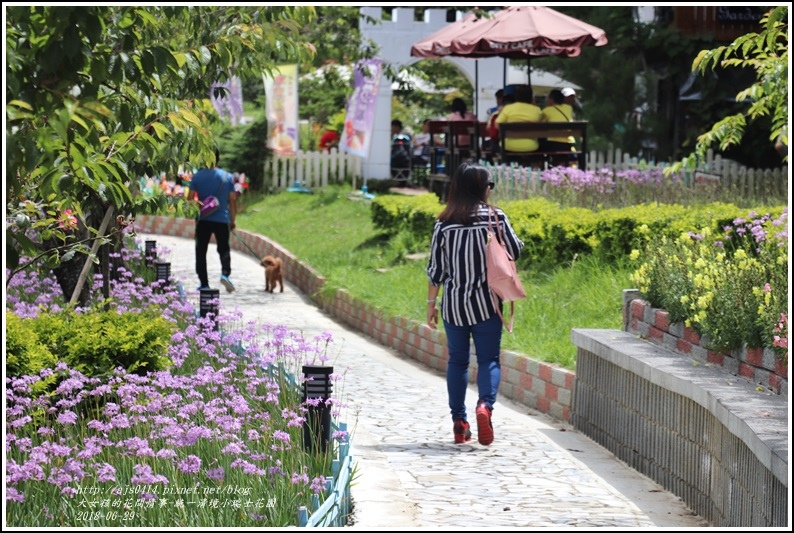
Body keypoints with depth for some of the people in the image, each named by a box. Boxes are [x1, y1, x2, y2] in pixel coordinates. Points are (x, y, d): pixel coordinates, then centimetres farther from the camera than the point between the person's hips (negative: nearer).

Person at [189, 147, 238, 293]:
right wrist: (232, 220, 10)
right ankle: (225, 273, -14)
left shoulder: (197, 177, -2)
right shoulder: (227, 177, 0)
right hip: (222, 220, 0)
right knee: (224, 249, 12)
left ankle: (204, 283, 6)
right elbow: (232, 200, 1)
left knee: (201, 251, 9)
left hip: (203, 220, 0)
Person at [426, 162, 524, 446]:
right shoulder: (495, 217, -6)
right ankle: (485, 404, -23)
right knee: (489, 358, 3)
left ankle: (459, 422, 11)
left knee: (457, 361, 12)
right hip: (486, 303, -2)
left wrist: (431, 303, 9)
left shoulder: (445, 223, -2)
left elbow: (435, 268, 1)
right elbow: (515, 250, 3)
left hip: (454, 304, 2)